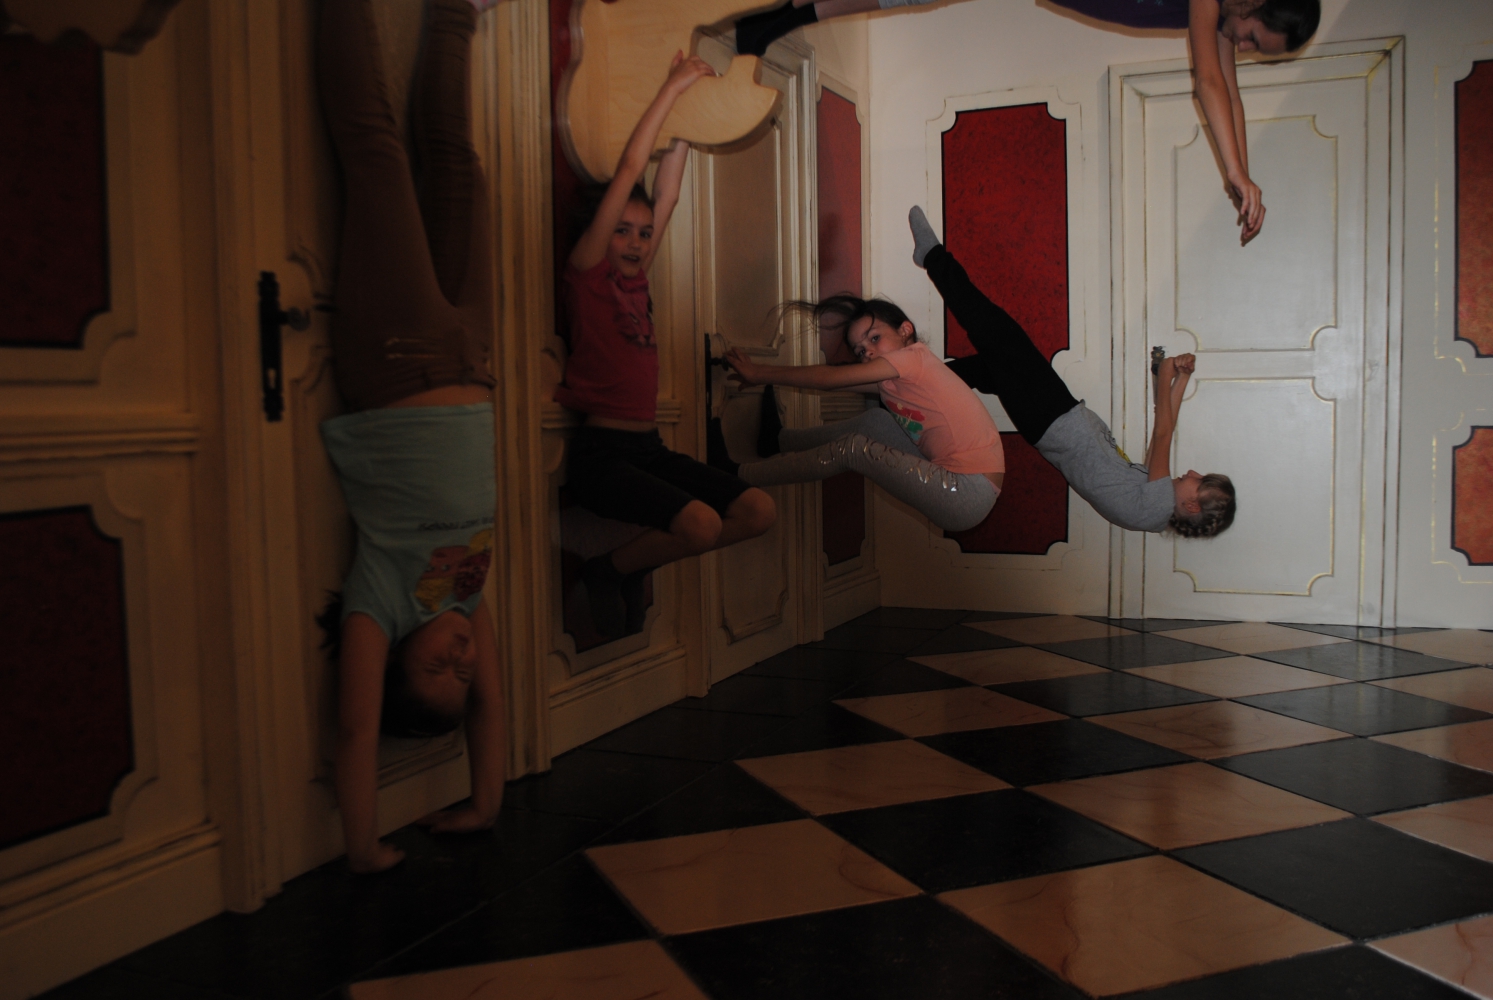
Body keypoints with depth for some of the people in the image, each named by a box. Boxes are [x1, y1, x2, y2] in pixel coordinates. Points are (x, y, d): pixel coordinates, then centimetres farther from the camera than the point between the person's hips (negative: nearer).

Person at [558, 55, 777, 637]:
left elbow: (666, 193, 14)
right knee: (703, 524, -26)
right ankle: (608, 572, 2)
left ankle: (632, 567, 10)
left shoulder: (636, 278, 15)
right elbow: (629, 169, -6)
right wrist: (672, 88, -2)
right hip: (602, 452, -8)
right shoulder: (587, 273, -3)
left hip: (649, 447, 8)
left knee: (758, 512, -5)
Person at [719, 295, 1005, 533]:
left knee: (852, 448, -6)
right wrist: (760, 375, 9)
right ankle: (778, 440, 26)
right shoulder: (894, 382, 18)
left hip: (970, 496, -9)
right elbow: (832, 379, 15)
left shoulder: (914, 355, -7)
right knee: (876, 422, 13)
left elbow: (829, 377, -7)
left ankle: (738, 476, 5)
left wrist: (759, 374, -1)